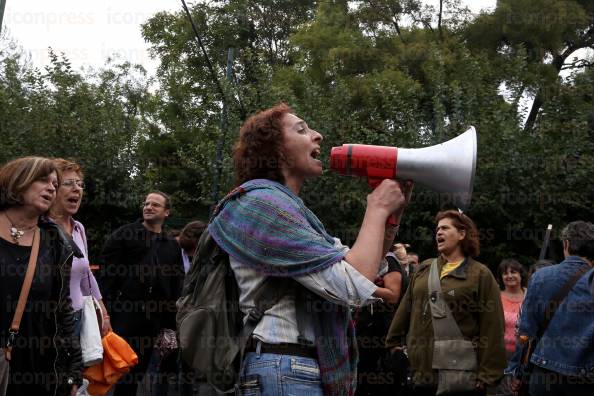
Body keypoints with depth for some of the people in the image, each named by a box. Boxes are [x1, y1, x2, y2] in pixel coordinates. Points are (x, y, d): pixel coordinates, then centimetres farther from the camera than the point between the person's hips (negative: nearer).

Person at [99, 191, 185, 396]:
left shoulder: (173, 246, 14)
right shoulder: (123, 235, 2)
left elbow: (177, 285, 13)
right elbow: (108, 275, -2)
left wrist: (172, 323, 7)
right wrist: (106, 309, -10)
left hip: (156, 317, 4)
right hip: (126, 314, -3)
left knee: (138, 371, 10)